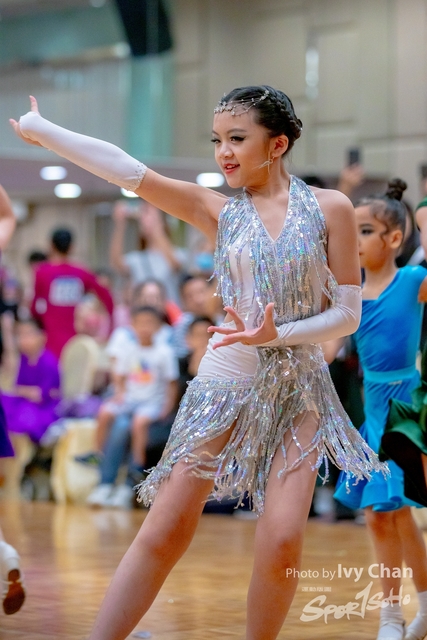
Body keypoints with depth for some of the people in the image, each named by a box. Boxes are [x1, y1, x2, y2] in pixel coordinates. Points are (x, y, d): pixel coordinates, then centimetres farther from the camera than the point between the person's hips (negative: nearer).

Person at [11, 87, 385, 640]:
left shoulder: (329, 208, -1)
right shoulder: (218, 211, 2)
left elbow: (348, 314, -1)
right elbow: (124, 169, -3)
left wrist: (276, 335, -16)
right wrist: (36, 128, -6)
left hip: (298, 390, -1)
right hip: (225, 384, 1)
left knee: (282, 542, -14)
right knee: (165, 532, -5)